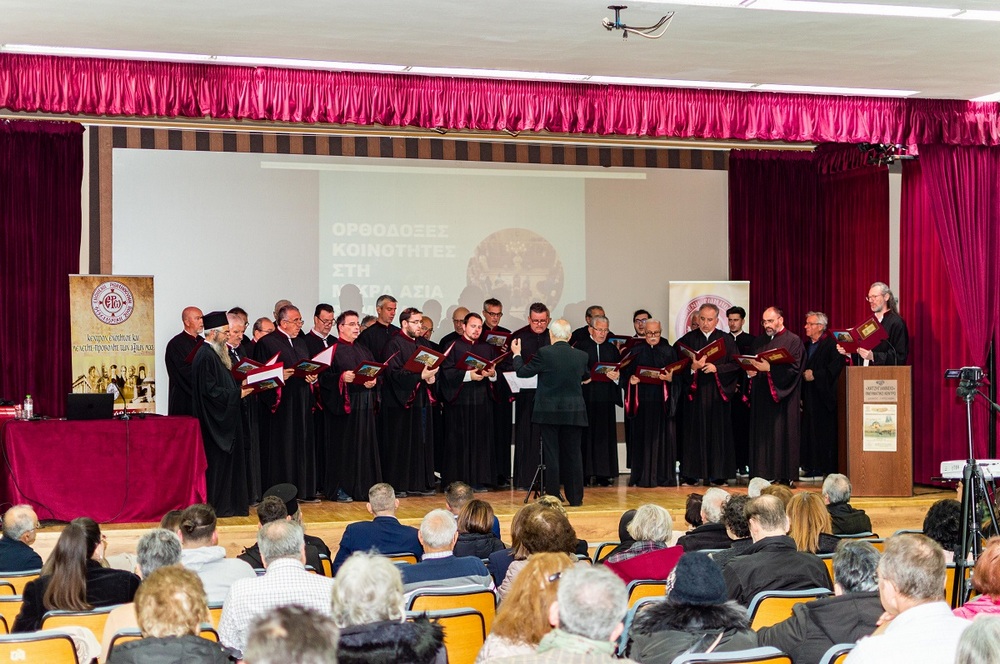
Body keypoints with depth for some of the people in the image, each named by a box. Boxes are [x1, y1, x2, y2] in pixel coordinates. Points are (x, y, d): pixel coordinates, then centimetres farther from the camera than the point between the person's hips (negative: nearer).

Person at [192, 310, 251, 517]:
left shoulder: (215, 353, 15)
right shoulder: (205, 356, -17)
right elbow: (209, 390, -23)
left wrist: (239, 386, 8)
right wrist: (237, 394, -19)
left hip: (224, 419, 11)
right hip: (214, 421, -11)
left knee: (225, 459, 12)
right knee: (217, 461, -5)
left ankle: (229, 504, 16)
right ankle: (217, 506, 0)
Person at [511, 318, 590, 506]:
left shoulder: (544, 353, -11)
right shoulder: (581, 356, 1)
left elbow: (522, 372, -2)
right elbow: (586, 376, 19)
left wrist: (516, 354, 15)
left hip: (550, 411, -3)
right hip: (574, 412, 3)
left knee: (551, 455, 3)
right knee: (573, 454, 9)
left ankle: (552, 496, 5)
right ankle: (575, 497, 12)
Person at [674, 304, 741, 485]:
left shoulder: (726, 340, 7)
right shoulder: (687, 340, 6)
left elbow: (736, 364, 0)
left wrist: (716, 368, -13)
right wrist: (691, 367, -16)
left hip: (717, 393, 0)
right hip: (694, 393, 0)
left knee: (717, 432, 0)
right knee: (694, 432, -2)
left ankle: (718, 473, 4)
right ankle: (692, 473, 1)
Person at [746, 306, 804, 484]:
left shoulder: (793, 341, -1)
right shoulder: (759, 342, 17)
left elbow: (794, 368, -11)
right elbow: (752, 364, 19)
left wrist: (769, 368, -20)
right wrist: (750, 371, -4)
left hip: (782, 397, -5)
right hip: (761, 396, 5)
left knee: (781, 435, -6)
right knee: (761, 435, 2)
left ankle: (784, 476, -3)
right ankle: (764, 474, 4)